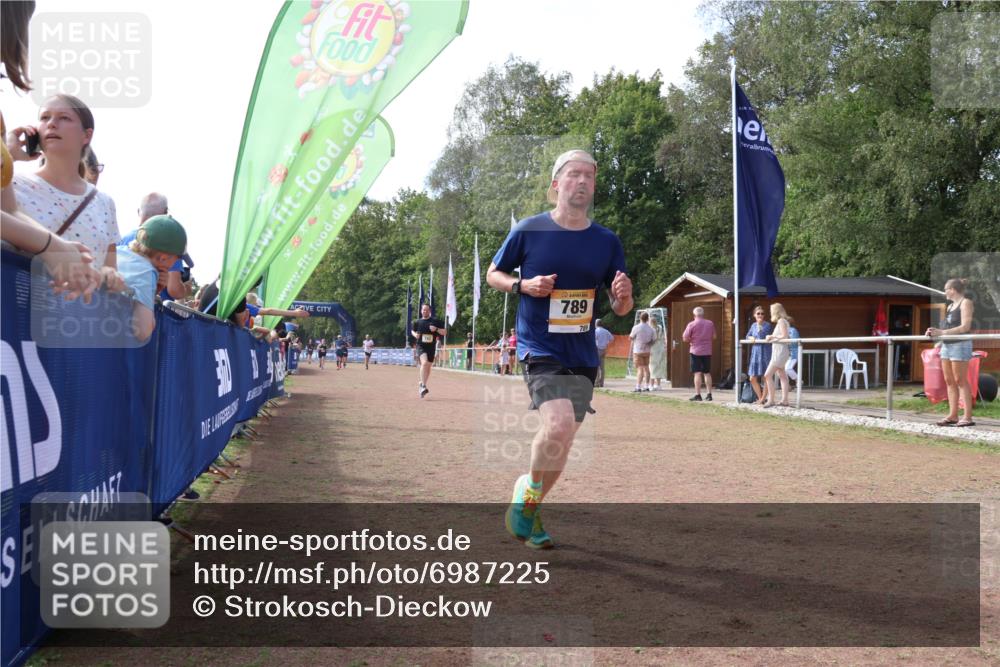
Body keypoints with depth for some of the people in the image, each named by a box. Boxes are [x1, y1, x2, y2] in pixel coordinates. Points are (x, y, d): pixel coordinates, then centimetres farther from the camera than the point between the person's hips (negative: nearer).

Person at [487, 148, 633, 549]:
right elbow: (493, 274, 8)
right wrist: (524, 285, -12)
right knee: (559, 425, -25)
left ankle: (528, 509, 31)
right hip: (539, 348, -4)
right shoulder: (529, 230, -4)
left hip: (582, 355, 4)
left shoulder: (607, 242, 4)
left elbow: (620, 309, 8)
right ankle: (527, 492, 2)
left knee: (560, 446, 8)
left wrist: (623, 295, -16)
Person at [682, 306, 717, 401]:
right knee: (707, 373, 12)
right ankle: (709, 394, 10)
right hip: (707, 351, 4)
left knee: (697, 373, -3)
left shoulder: (692, 324, -9)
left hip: (696, 351, -4)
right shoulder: (710, 323, 4)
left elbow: (685, 338, -8)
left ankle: (697, 395, -5)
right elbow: (714, 337, 13)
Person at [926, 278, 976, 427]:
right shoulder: (950, 306, 19)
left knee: (960, 380, -8)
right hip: (946, 344, 8)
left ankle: (967, 417, -6)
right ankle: (953, 415, 8)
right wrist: (935, 332, 0)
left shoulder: (966, 303, -5)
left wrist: (942, 332, -19)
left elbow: (965, 327, -15)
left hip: (960, 344, -8)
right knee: (949, 381, 6)